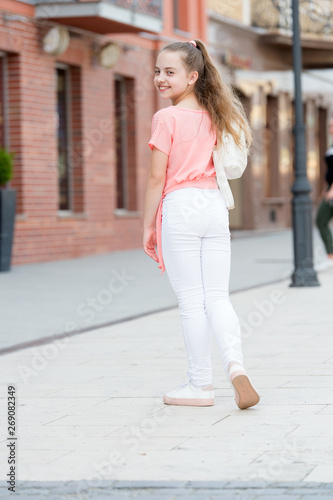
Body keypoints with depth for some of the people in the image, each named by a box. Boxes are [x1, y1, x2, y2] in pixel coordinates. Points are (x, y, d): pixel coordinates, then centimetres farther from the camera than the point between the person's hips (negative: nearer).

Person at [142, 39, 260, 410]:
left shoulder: (166, 118, -7)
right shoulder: (213, 117, 13)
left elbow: (157, 178, -8)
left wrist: (148, 227, -1)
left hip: (180, 207, -6)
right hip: (215, 206, 6)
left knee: (191, 300, 0)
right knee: (217, 296, 6)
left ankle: (199, 385, 5)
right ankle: (234, 363, -17)